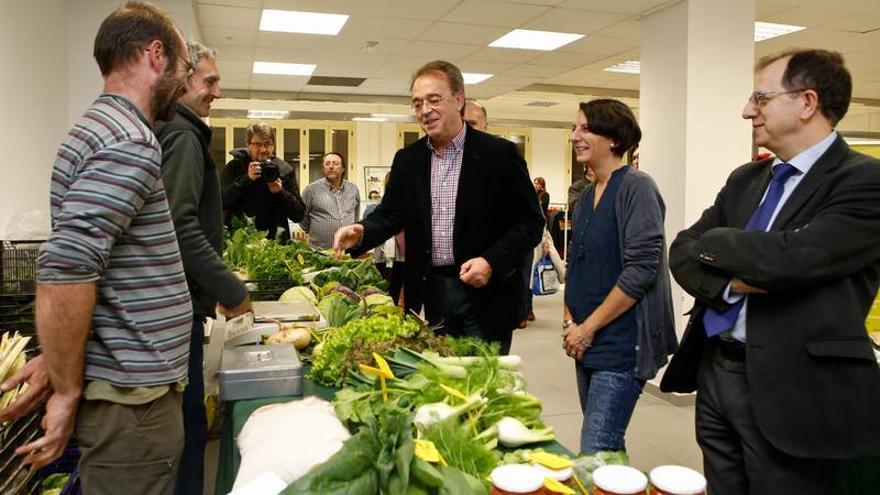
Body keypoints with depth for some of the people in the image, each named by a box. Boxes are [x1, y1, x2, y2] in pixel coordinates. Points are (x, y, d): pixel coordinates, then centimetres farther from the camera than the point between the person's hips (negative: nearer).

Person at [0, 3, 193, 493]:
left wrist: (58, 361, 12)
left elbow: (73, 263, 17)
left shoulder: (108, 129, 14)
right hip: (132, 399, -9)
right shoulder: (130, 142, -19)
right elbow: (65, 273, -28)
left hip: (132, 384, 9)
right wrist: (68, 392, -17)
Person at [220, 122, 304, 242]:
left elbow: (299, 215, 1)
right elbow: (221, 202, -10)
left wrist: (280, 192, -14)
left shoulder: (285, 170, 4)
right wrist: (247, 179, -16)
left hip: (275, 240, 1)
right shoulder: (233, 167, 4)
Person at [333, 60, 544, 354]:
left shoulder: (500, 154, -7)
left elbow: (530, 221, -6)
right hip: (431, 290, 4)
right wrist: (361, 232, -12)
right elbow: (390, 215, 10)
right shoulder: (407, 159, 7)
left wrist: (492, 262, -19)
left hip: (486, 290, -4)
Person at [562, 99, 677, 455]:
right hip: (588, 344, 8)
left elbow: (641, 269, -19)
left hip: (621, 344, -8)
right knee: (606, 448, 16)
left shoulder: (636, 187, -11)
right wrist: (570, 322, 6)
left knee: (595, 453, -8)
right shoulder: (588, 193, 12)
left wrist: (588, 327, -14)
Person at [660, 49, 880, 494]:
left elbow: (789, 257, -25)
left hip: (789, 389, -6)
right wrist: (729, 282, -15)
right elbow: (682, 252, 5)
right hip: (714, 372, 7)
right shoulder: (745, 179, 11)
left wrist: (712, 241, -8)